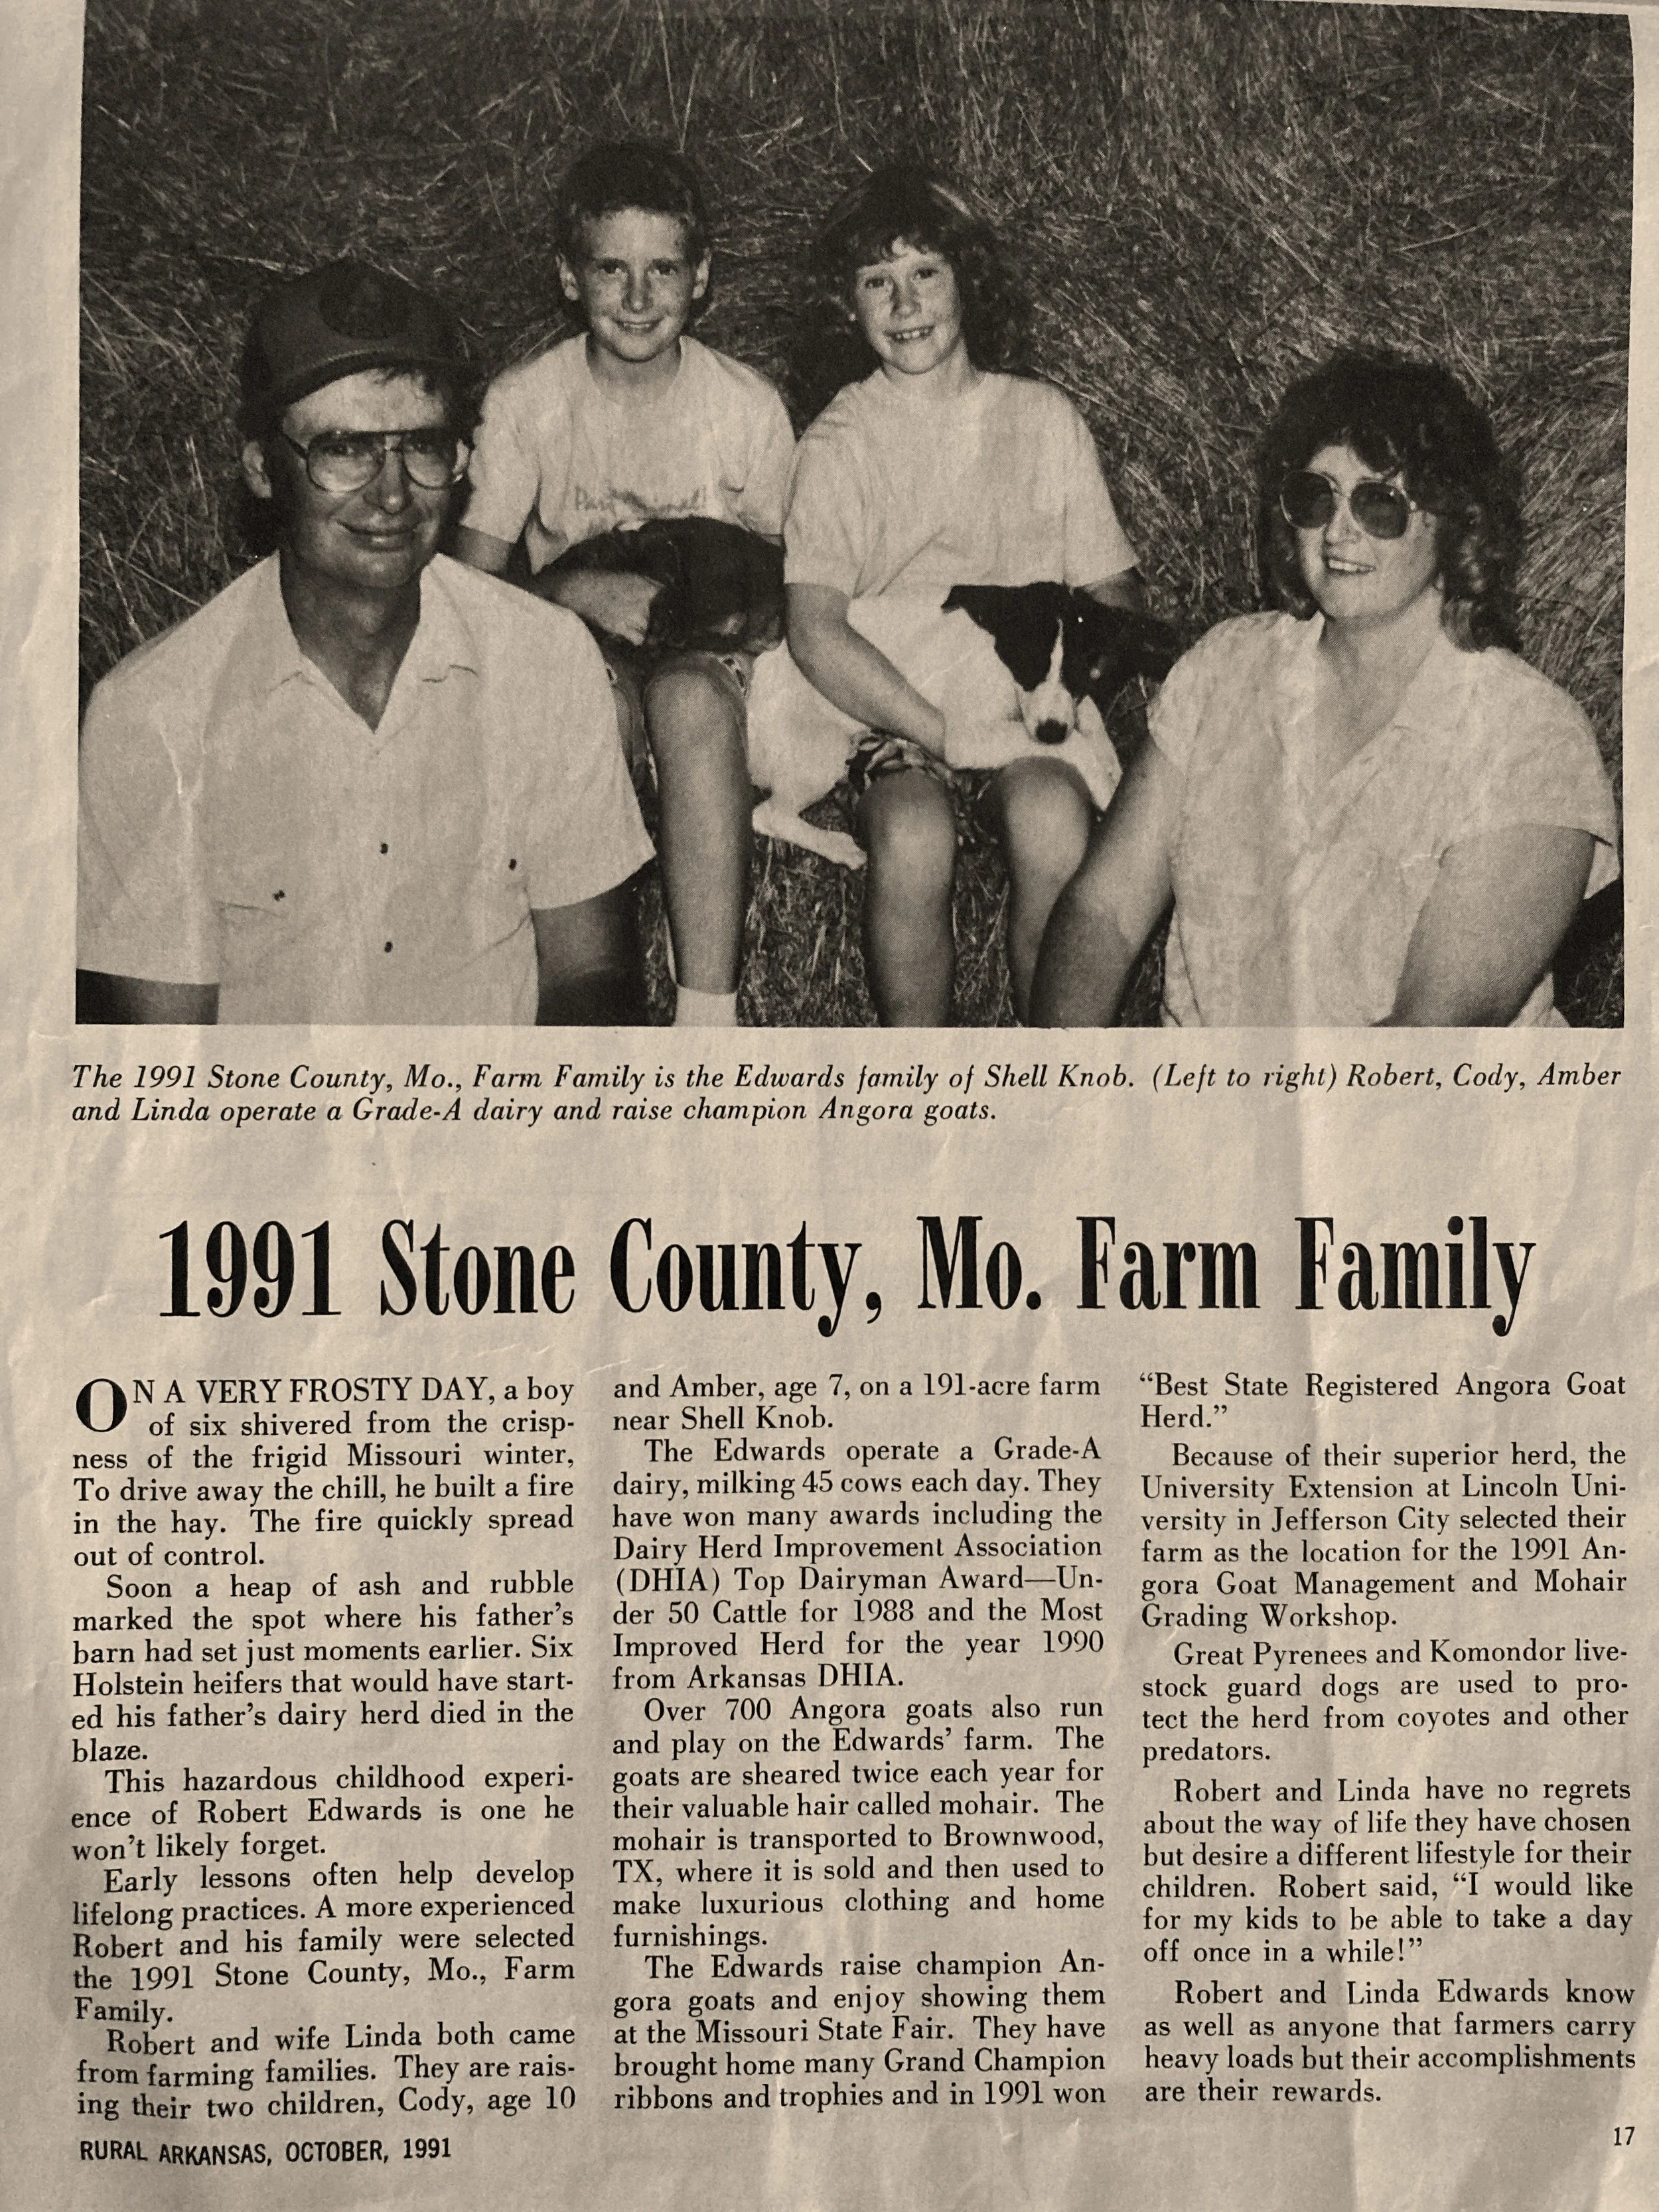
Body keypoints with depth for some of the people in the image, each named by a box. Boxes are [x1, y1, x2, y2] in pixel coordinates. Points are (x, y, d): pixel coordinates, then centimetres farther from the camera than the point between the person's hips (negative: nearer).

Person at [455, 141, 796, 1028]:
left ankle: (708, 1014, -39)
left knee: (692, 696, -37)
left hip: (706, 664, 0)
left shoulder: (748, 406, -1)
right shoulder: (522, 403, -2)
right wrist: (579, 591, -23)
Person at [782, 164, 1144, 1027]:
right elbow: (815, 633, -8)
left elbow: (1113, 590, 12)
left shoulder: (1046, 420, 12)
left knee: (1052, 814, -32)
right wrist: (951, 733, -19)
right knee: (912, 833, -34)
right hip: (895, 715, -1)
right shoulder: (838, 443, 4)